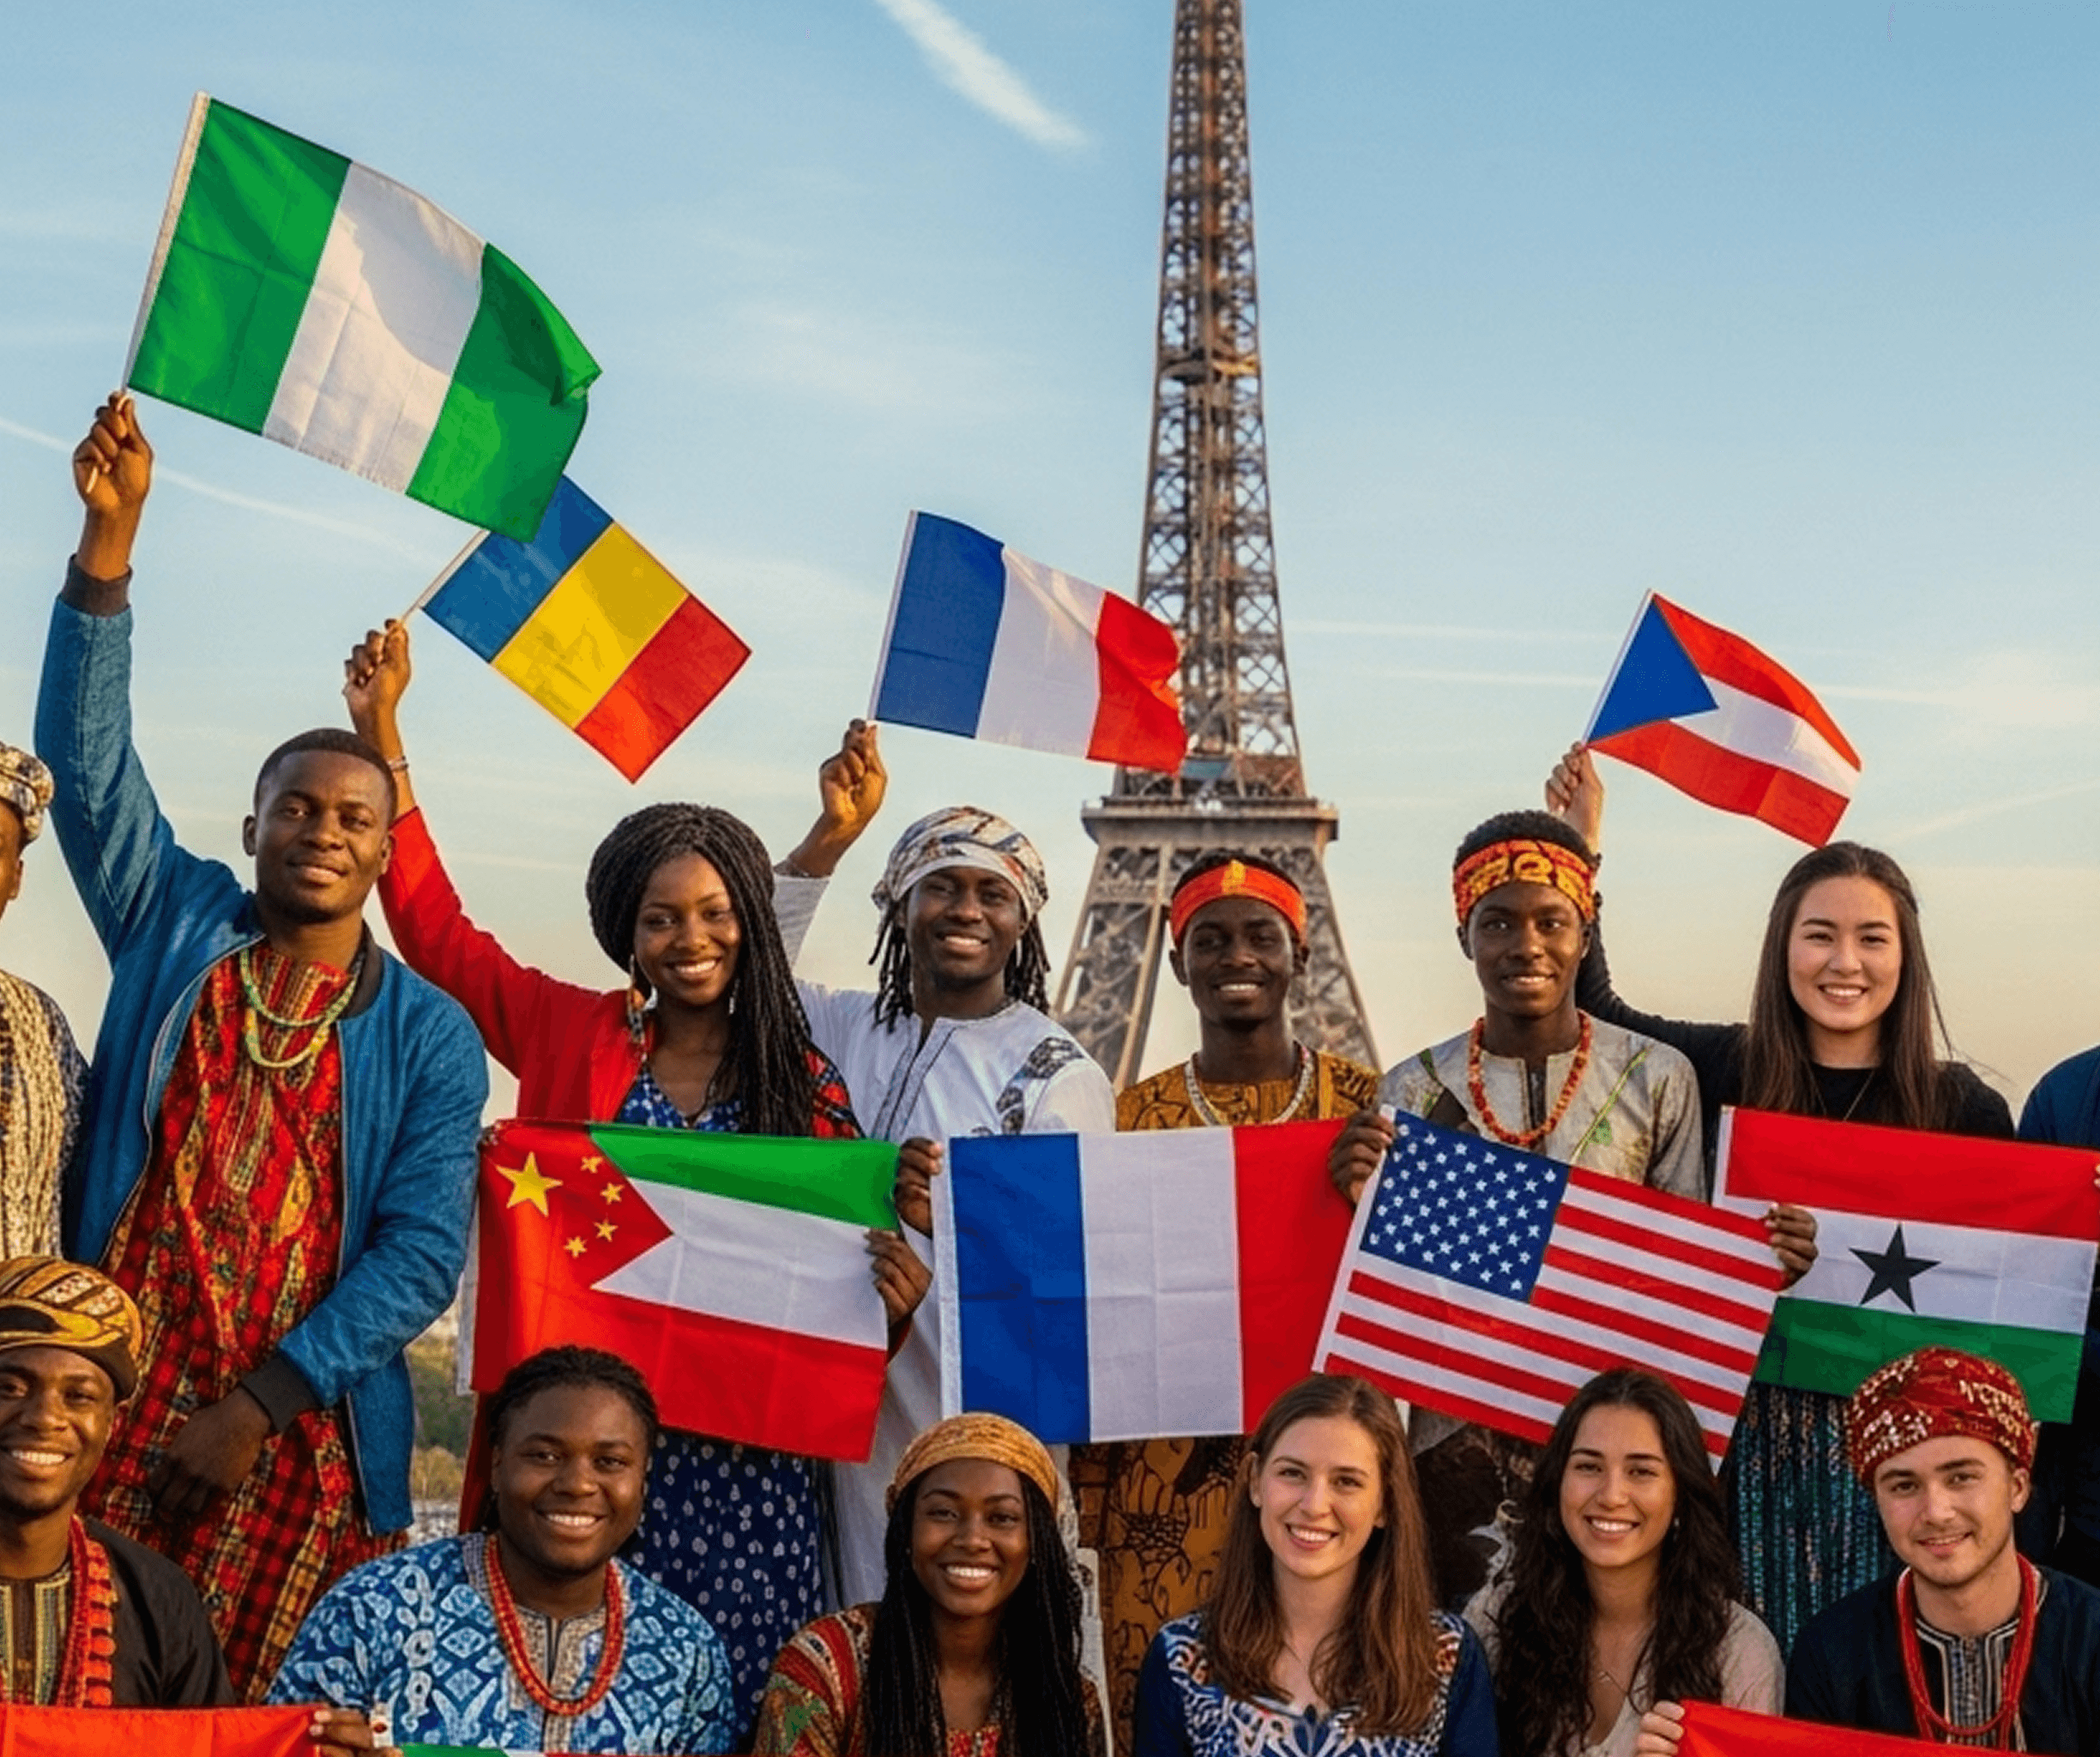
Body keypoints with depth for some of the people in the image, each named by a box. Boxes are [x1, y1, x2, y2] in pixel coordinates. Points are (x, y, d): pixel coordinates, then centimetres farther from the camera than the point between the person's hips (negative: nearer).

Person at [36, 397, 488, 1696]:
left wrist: (263, 1404, -13)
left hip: (304, 1448, -1)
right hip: (107, 1421, 1)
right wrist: (110, 538, -14)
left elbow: (425, 1248, -4)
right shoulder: (174, 930, 9)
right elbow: (88, 754, -2)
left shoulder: (429, 1035, 4)